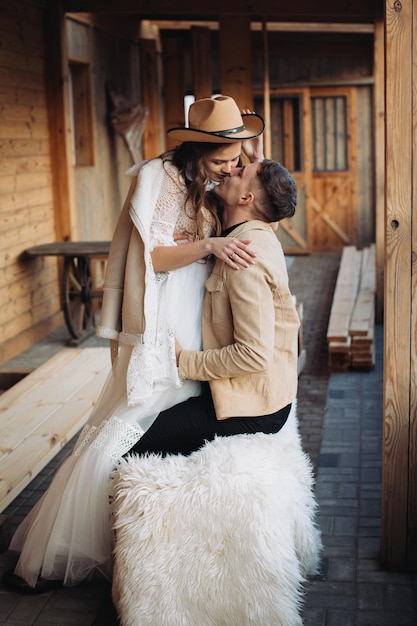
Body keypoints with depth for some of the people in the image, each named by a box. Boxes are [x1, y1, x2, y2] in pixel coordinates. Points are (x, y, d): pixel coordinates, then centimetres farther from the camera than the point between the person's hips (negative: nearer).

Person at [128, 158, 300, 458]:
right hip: (260, 392, 10)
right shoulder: (257, 236, 5)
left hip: (250, 409, -10)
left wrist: (184, 361, -17)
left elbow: (254, 354, -28)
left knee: (133, 446, -13)